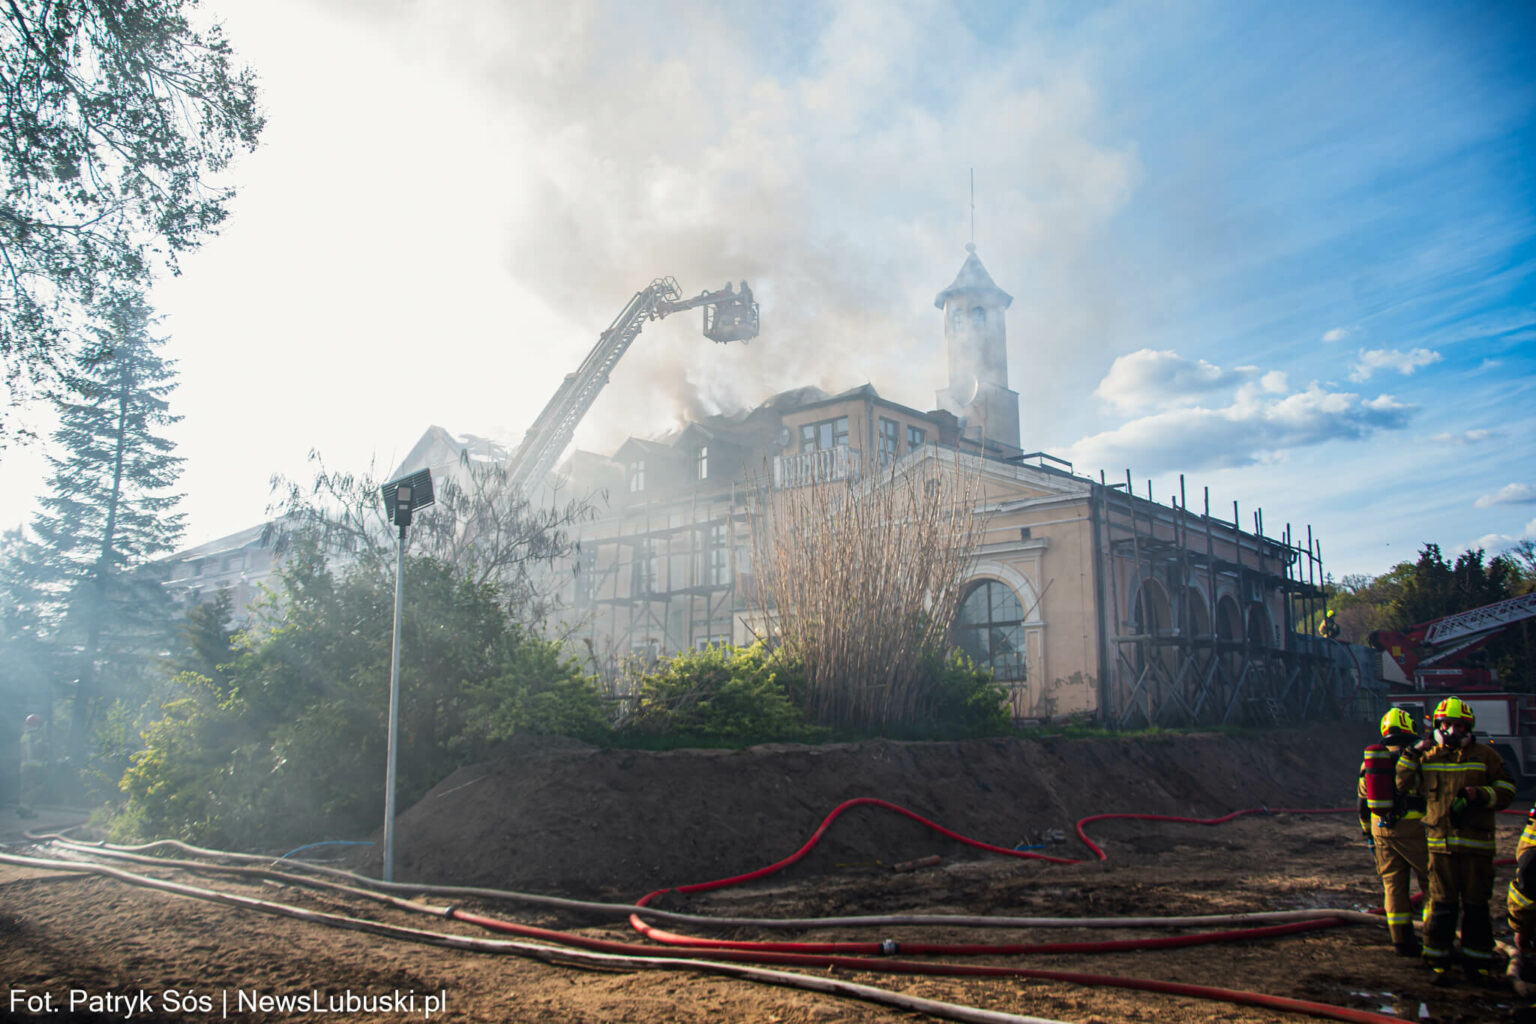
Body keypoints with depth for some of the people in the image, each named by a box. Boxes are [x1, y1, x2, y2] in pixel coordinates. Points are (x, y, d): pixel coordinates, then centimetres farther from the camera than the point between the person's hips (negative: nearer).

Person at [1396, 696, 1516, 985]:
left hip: (1476, 843, -1)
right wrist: (1413, 753, -3)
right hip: (1441, 842, 1)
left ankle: (1477, 961, 16)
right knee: (1441, 905, 3)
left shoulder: (1485, 755, 4)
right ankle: (1438, 963, 9)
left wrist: (1481, 795, -14)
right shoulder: (1428, 757, 10)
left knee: (1476, 906, 5)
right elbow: (1405, 783, 7)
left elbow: (1506, 789, 3)